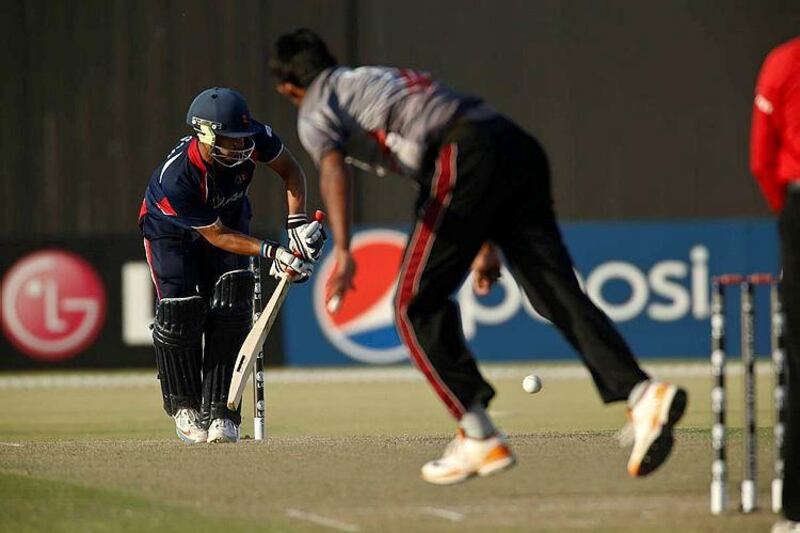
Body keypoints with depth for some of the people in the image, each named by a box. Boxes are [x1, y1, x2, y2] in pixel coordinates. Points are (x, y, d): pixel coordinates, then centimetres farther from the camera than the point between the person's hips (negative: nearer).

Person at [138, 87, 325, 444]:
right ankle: (185, 409, 5)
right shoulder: (176, 177, -42)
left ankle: (220, 413, -9)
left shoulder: (253, 138, -32)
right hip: (171, 232, -4)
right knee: (180, 313, -17)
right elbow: (216, 235, -30)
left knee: (229, 312, -13)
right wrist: (270, 252, -37)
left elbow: (290, 170, -11)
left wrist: (297, 223, -23)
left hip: (230, 219, 4)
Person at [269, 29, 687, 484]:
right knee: (558, 291, -2)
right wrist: (485, 245, 37)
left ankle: (479, 439, 0)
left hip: (466, 155, -7)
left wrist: (343, 252, -21)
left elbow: (333, 169, -8)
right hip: (520, 145, 7)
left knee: (416, 305, 5)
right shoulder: (385, 77, 38)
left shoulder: (316, 111, 15)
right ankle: (642, 395, -21)